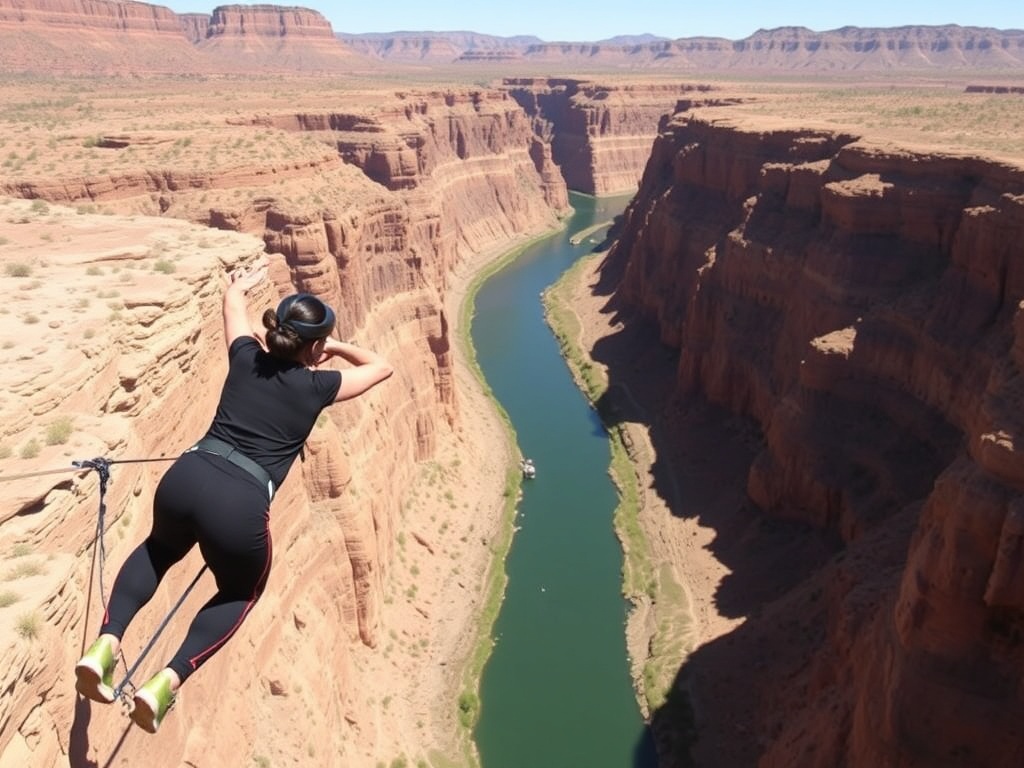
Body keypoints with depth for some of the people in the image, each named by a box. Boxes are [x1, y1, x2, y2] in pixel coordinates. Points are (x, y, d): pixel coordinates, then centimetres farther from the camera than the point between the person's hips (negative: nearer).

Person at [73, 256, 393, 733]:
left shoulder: (246, 357, 16)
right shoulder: (317, 386, 5)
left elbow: (233, 301, 37)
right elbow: (382, 367, 21)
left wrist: (242, 284, 59)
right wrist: (338, 347, 32)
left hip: (185, 478, 4)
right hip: (240, 503, -4)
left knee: (159, 549, 39)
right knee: (240, 592, 28)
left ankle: (107, 643, 17)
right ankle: (167, 682, 9)